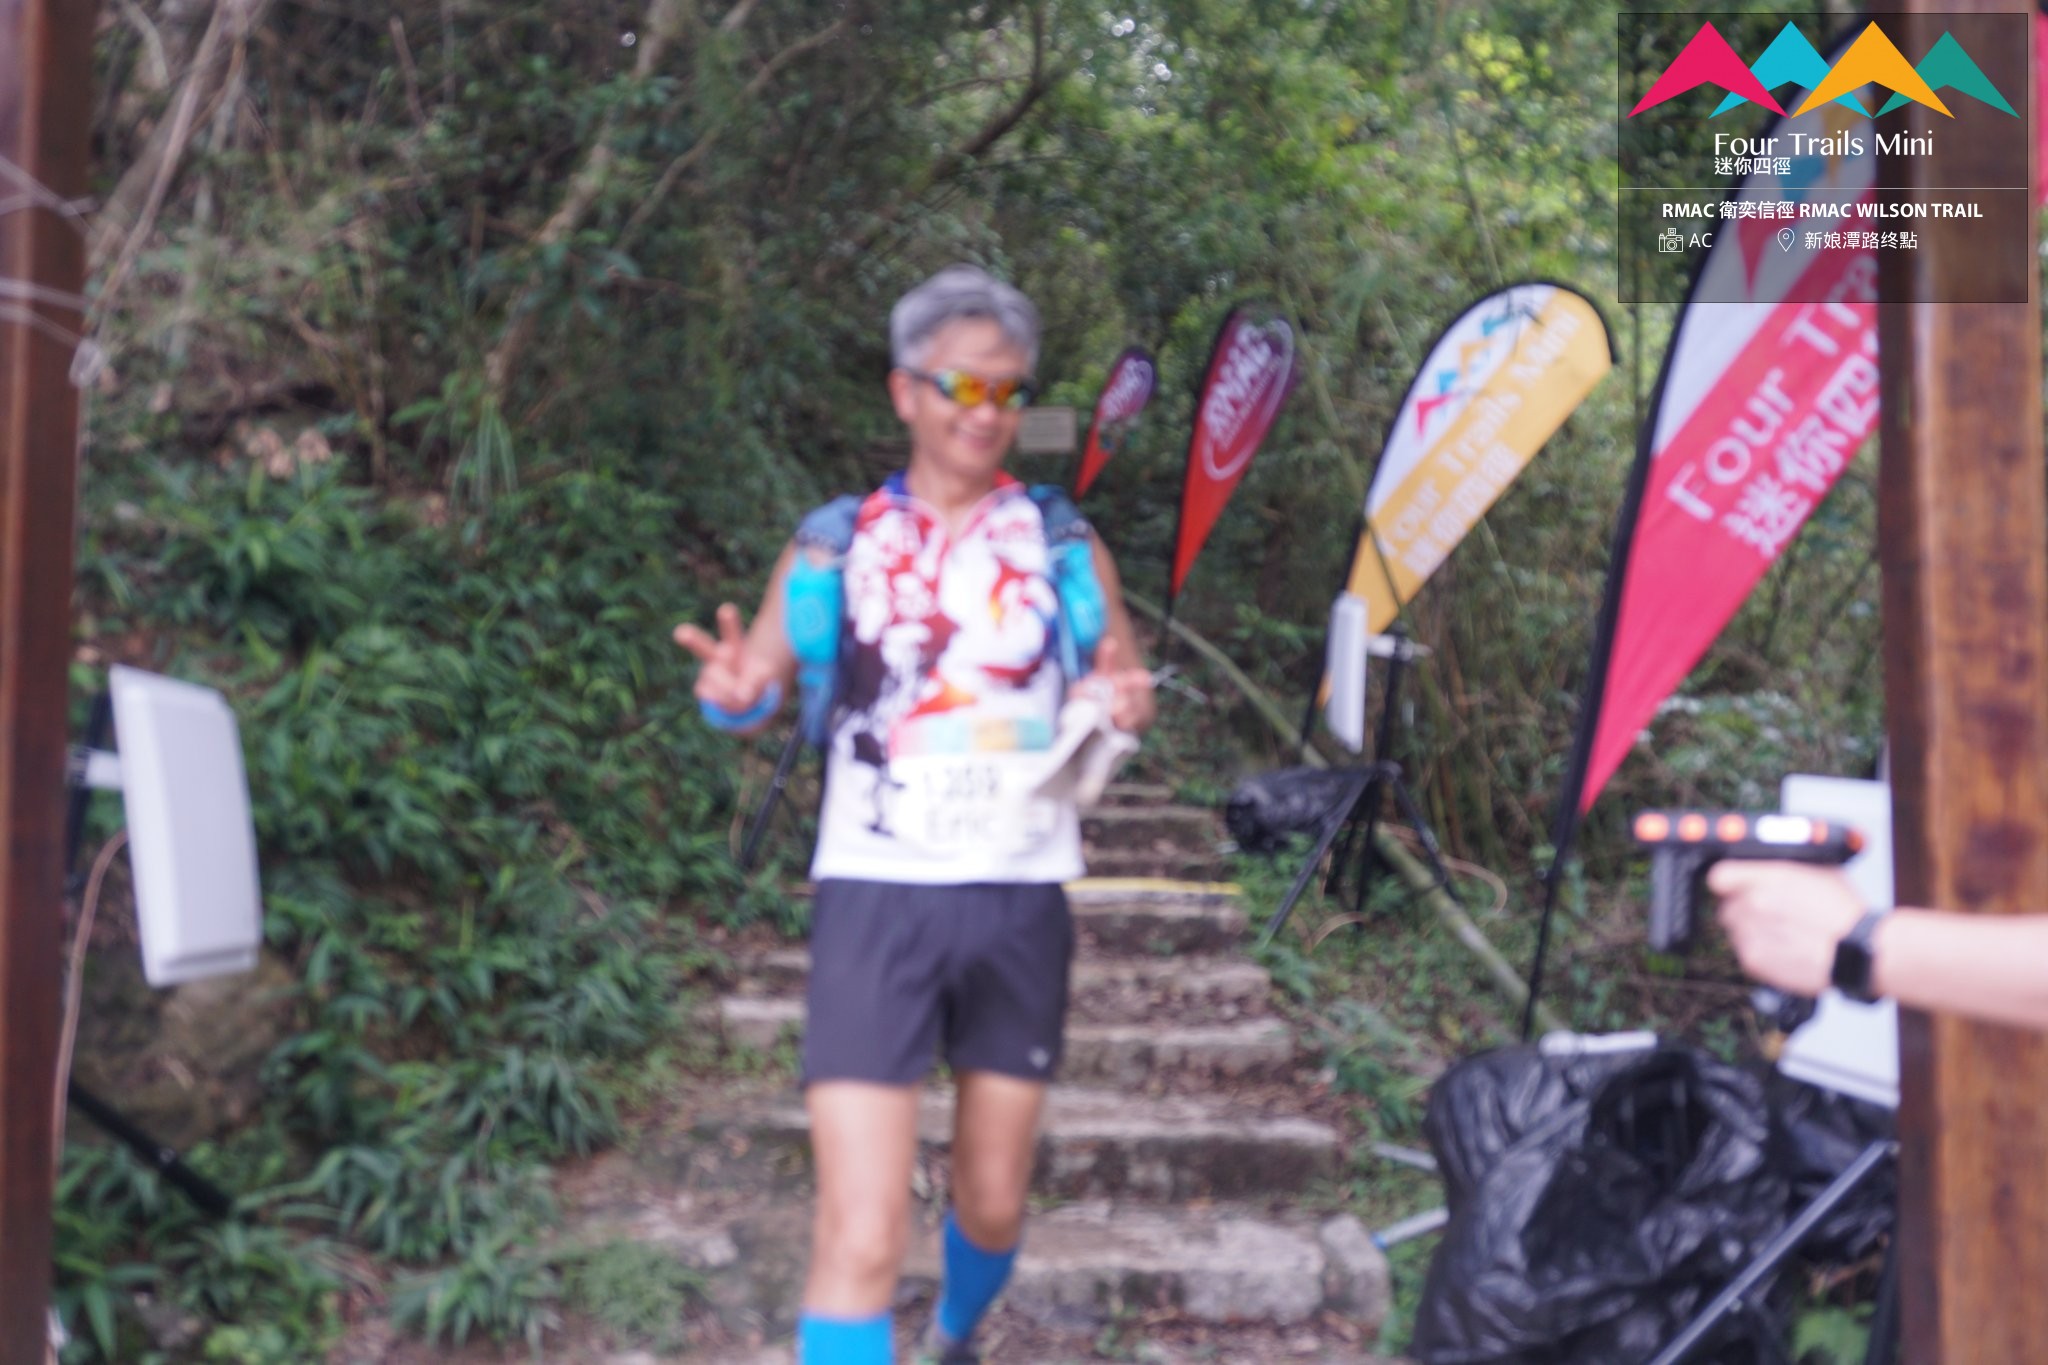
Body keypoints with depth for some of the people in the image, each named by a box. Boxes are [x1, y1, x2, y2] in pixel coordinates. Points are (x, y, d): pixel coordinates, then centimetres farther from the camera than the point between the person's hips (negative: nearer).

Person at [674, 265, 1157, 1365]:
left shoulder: (1063, 545, 5)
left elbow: (1122, 685, 9)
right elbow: (761, 683, 0)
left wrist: (1126, 705, -15)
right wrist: (736, 691, -24)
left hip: (1018, 902, 2)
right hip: (877, 898, -2)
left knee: (994, 1203, 17)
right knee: (860, 1237, -9)